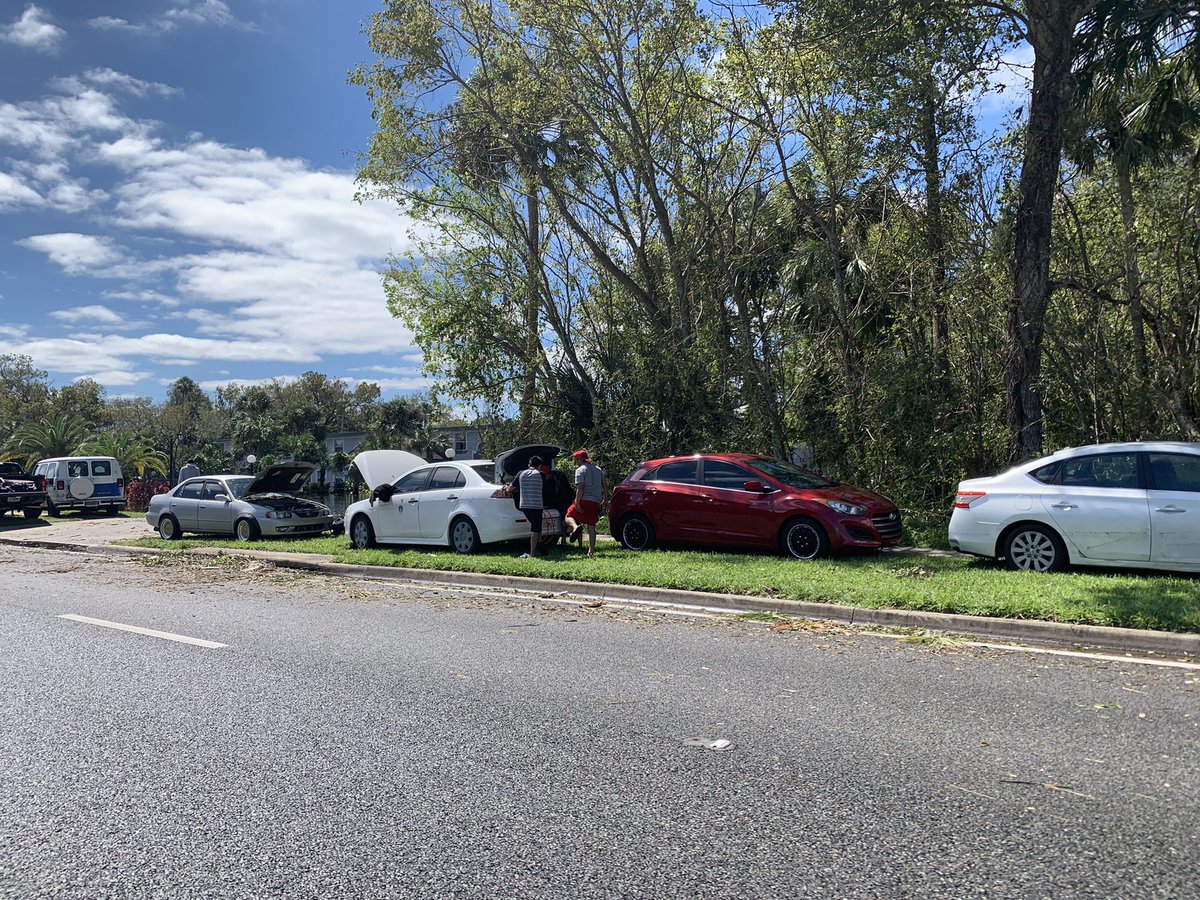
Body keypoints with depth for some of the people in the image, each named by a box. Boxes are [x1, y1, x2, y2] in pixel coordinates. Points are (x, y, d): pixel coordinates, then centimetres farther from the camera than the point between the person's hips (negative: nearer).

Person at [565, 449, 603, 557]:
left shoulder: (580, 470, -5)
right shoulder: (598, 469, 18)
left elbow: (580, 488, -15)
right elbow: (604, 486, 20)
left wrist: (577, 503, -18)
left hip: (584, 500, -6)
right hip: (596, 502, 6)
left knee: (569, 516, 4)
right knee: (591, 527, 8)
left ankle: (576, 527, -28)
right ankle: (591, 551, 5)